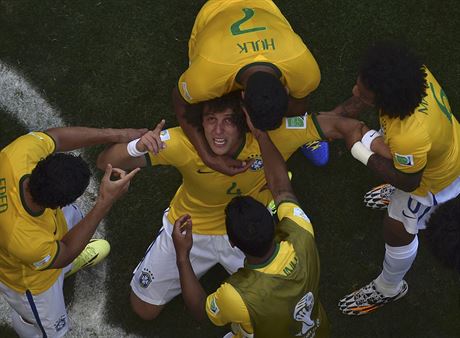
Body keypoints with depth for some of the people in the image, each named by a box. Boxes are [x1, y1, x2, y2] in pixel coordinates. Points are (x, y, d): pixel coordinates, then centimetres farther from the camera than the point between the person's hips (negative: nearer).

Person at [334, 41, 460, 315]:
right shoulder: (409, 70, -33)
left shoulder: (409, 138, -51)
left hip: (433, 178, -7)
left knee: (398, 230, 15)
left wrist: (360, 151, -25)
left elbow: (408, 181, -27)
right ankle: (400, 196, 73)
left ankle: (389, 289, 46)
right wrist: (342, 112, -16)